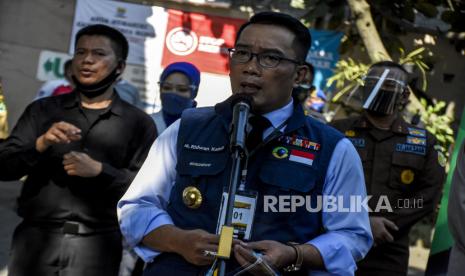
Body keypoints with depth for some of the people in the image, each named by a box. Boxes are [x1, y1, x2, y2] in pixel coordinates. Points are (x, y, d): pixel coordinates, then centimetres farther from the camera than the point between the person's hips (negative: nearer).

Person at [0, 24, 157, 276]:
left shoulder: (138, 123, 5)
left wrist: (99, 170, -15)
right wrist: (40, 144, -12)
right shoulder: (42, 110, 11)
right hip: (36, 238, 2)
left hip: (96, 245, -1)